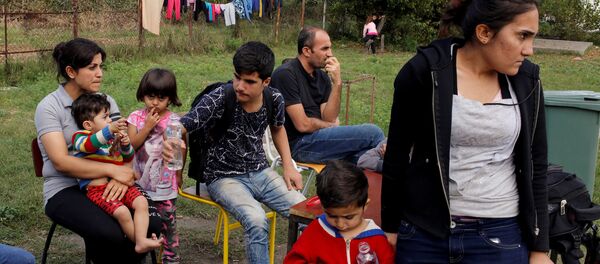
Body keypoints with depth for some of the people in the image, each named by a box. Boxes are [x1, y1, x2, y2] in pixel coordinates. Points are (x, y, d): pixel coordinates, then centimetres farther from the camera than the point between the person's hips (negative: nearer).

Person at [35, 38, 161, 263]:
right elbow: (61, 162, -16)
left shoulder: (105, 100, 9)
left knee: (152, 225, -21)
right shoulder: (49, 107, -6)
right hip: (64, 191, -4)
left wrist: (122, 176, -18)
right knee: (110, 234, -33)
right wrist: (113, 170, -22)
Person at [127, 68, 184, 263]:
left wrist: (178, 173, 6)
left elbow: (181, 149, 2)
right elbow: (131, 145, -11)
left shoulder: (175, 121, -6)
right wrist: (147, 126, -17)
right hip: (140, 180, 2)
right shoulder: (136, 118, -2)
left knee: (168, 220, 6)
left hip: (165, 181, -2)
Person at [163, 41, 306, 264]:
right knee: (256, 221, -32)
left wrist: (288, 166, 8)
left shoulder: (275, 99, -6)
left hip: (260, 172, 5)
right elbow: (181, 126, -27)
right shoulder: (218, 99, -21)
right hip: (225, 177, -4)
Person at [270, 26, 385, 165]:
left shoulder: (322, 77, 12)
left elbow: (329, 119, 2)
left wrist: (337, 83, -8)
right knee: (372, 133, -14)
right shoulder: (286, 74, -11)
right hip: (299, 144, -7)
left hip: (319, 136, 7)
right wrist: (332, 126, 3)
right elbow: (303, 125, -15)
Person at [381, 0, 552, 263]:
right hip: (424, 231, -2)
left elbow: (536, 167, 6)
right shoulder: (423, 72, -11)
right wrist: (390, 228, 3)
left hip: (502, 236, 2)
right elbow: (397, 157, -2)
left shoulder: (527, 81, -1)